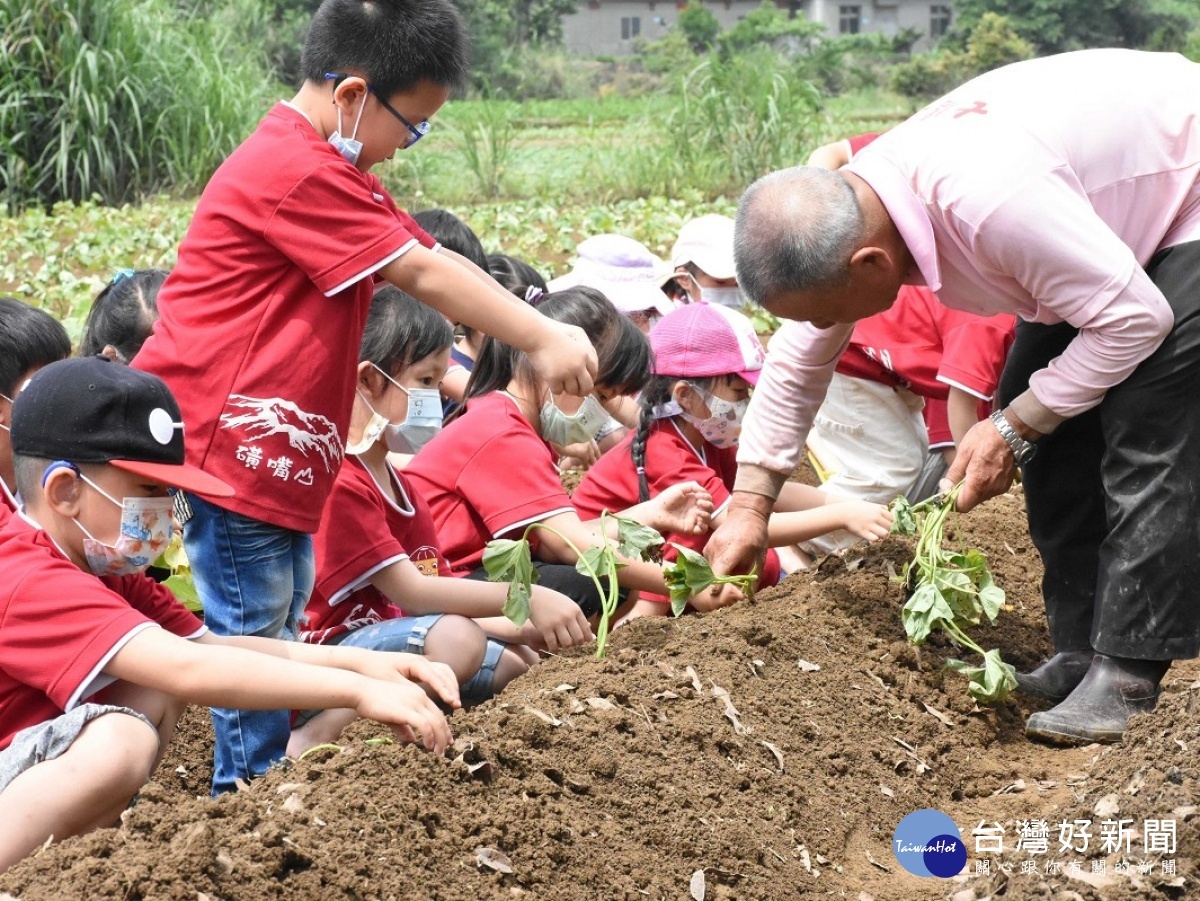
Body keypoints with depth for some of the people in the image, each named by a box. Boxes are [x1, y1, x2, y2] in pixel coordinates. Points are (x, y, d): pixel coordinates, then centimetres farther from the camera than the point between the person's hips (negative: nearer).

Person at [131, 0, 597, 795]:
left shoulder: (327, 168, 16)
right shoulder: (299, 173, -19)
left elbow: (431, 264, 10)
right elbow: (426, 276, -20)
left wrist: (540, 331, 2)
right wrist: (544, 340, -17)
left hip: (272, 446, 11)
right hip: (225, 433, -11)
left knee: (280, 614, 15)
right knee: (254, 624, -3)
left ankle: (267, 786, 25)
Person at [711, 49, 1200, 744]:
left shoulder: (989, 203, -43)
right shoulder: (846, 213, -16)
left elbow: (1135, 319, -32)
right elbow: (799, 361, -1)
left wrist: (1013, 428, -25)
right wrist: (749, 506, 0)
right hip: (1104, 217, 8)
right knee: (1054, 448, 3)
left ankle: (1126, 678, -12)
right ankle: (1082, 651, 12)